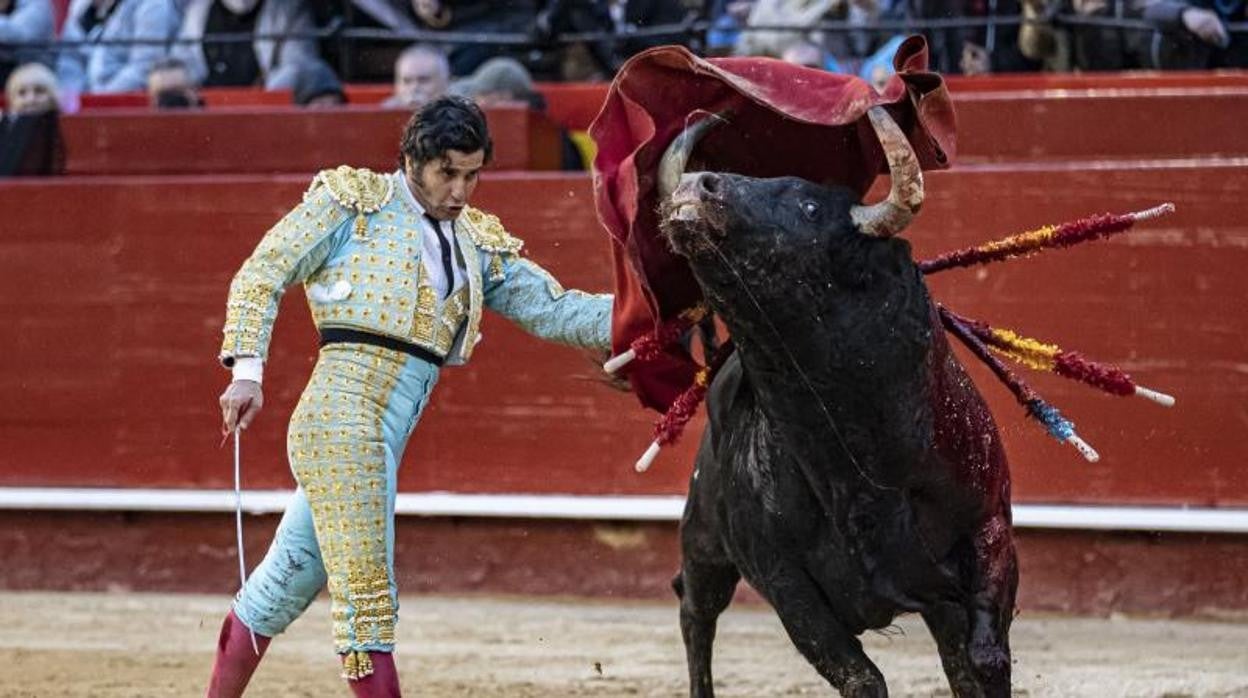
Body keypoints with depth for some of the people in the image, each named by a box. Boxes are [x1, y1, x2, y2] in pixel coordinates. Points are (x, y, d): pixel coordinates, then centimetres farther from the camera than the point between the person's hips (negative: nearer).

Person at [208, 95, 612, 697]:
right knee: (368, 599, -9)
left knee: (283, 588, 17)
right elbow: (261, 276, 1)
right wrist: (247, 371, -10)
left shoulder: (478, 245, 18)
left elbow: (555, 311, 15)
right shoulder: (351, 202, 1)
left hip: (384, 438, 7)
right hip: (342, 417, -7)